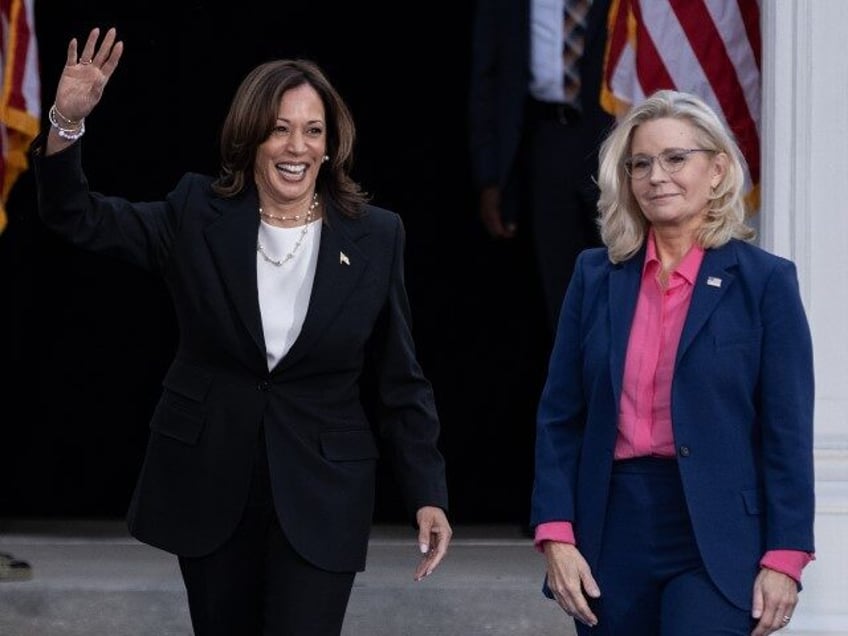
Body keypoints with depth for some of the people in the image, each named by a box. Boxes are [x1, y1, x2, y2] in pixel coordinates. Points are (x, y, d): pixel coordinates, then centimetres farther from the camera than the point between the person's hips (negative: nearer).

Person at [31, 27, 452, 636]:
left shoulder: (375, 236, -2)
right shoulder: (197, 215, -1)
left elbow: (399, 382, 2)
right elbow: (81, 218, -8)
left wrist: (428, 495, -3)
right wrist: (68, 124, -26)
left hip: (319, 495, -2)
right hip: (209, 485, 2)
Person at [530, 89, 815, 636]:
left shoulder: (764, 281, -1)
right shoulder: (596, 276, 8)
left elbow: (788, 433, -3)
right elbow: (560, 419, 7)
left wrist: (784, 559, -8)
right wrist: (556, 534, -3)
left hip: (716, 542, -4)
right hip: (613, 534, 4)